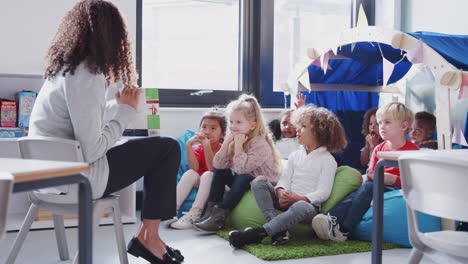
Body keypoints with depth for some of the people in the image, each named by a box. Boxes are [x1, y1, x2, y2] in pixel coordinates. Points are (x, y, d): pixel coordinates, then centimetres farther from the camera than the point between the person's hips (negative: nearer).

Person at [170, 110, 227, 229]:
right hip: (200, 183, 4)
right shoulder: (198, 148, 3)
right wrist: (188, 145, -26)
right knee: (190, 173, -23)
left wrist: (207, 146, -32)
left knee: (208, 175, -31)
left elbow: (213, 169, -25)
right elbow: (194, 167, -17)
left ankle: (194, 214, -38)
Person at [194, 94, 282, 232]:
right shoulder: (233, 139, 0)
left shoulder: (260, 144, -22)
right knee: (219, 172, -4)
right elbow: (218, 164, -9)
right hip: (243, 184, 8)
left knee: (244, 178, -32)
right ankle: (211, 209, -13)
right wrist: (227, 142, -18)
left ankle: (219, 217, -30)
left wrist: (238, 144, -29)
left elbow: (242, 168, -32)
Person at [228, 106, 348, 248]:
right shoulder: (295, 155, 17)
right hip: (287, 200, 6)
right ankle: (278, 230, -33)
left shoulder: (328, 160, -1)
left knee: (301, 207, -42)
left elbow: (323, 192, -9)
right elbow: (285, 179, 7)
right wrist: (281, 192, -17)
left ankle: (258, 233, -47)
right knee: (258, 183, -15)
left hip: (309, 203, -6)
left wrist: (298, 198, -22)